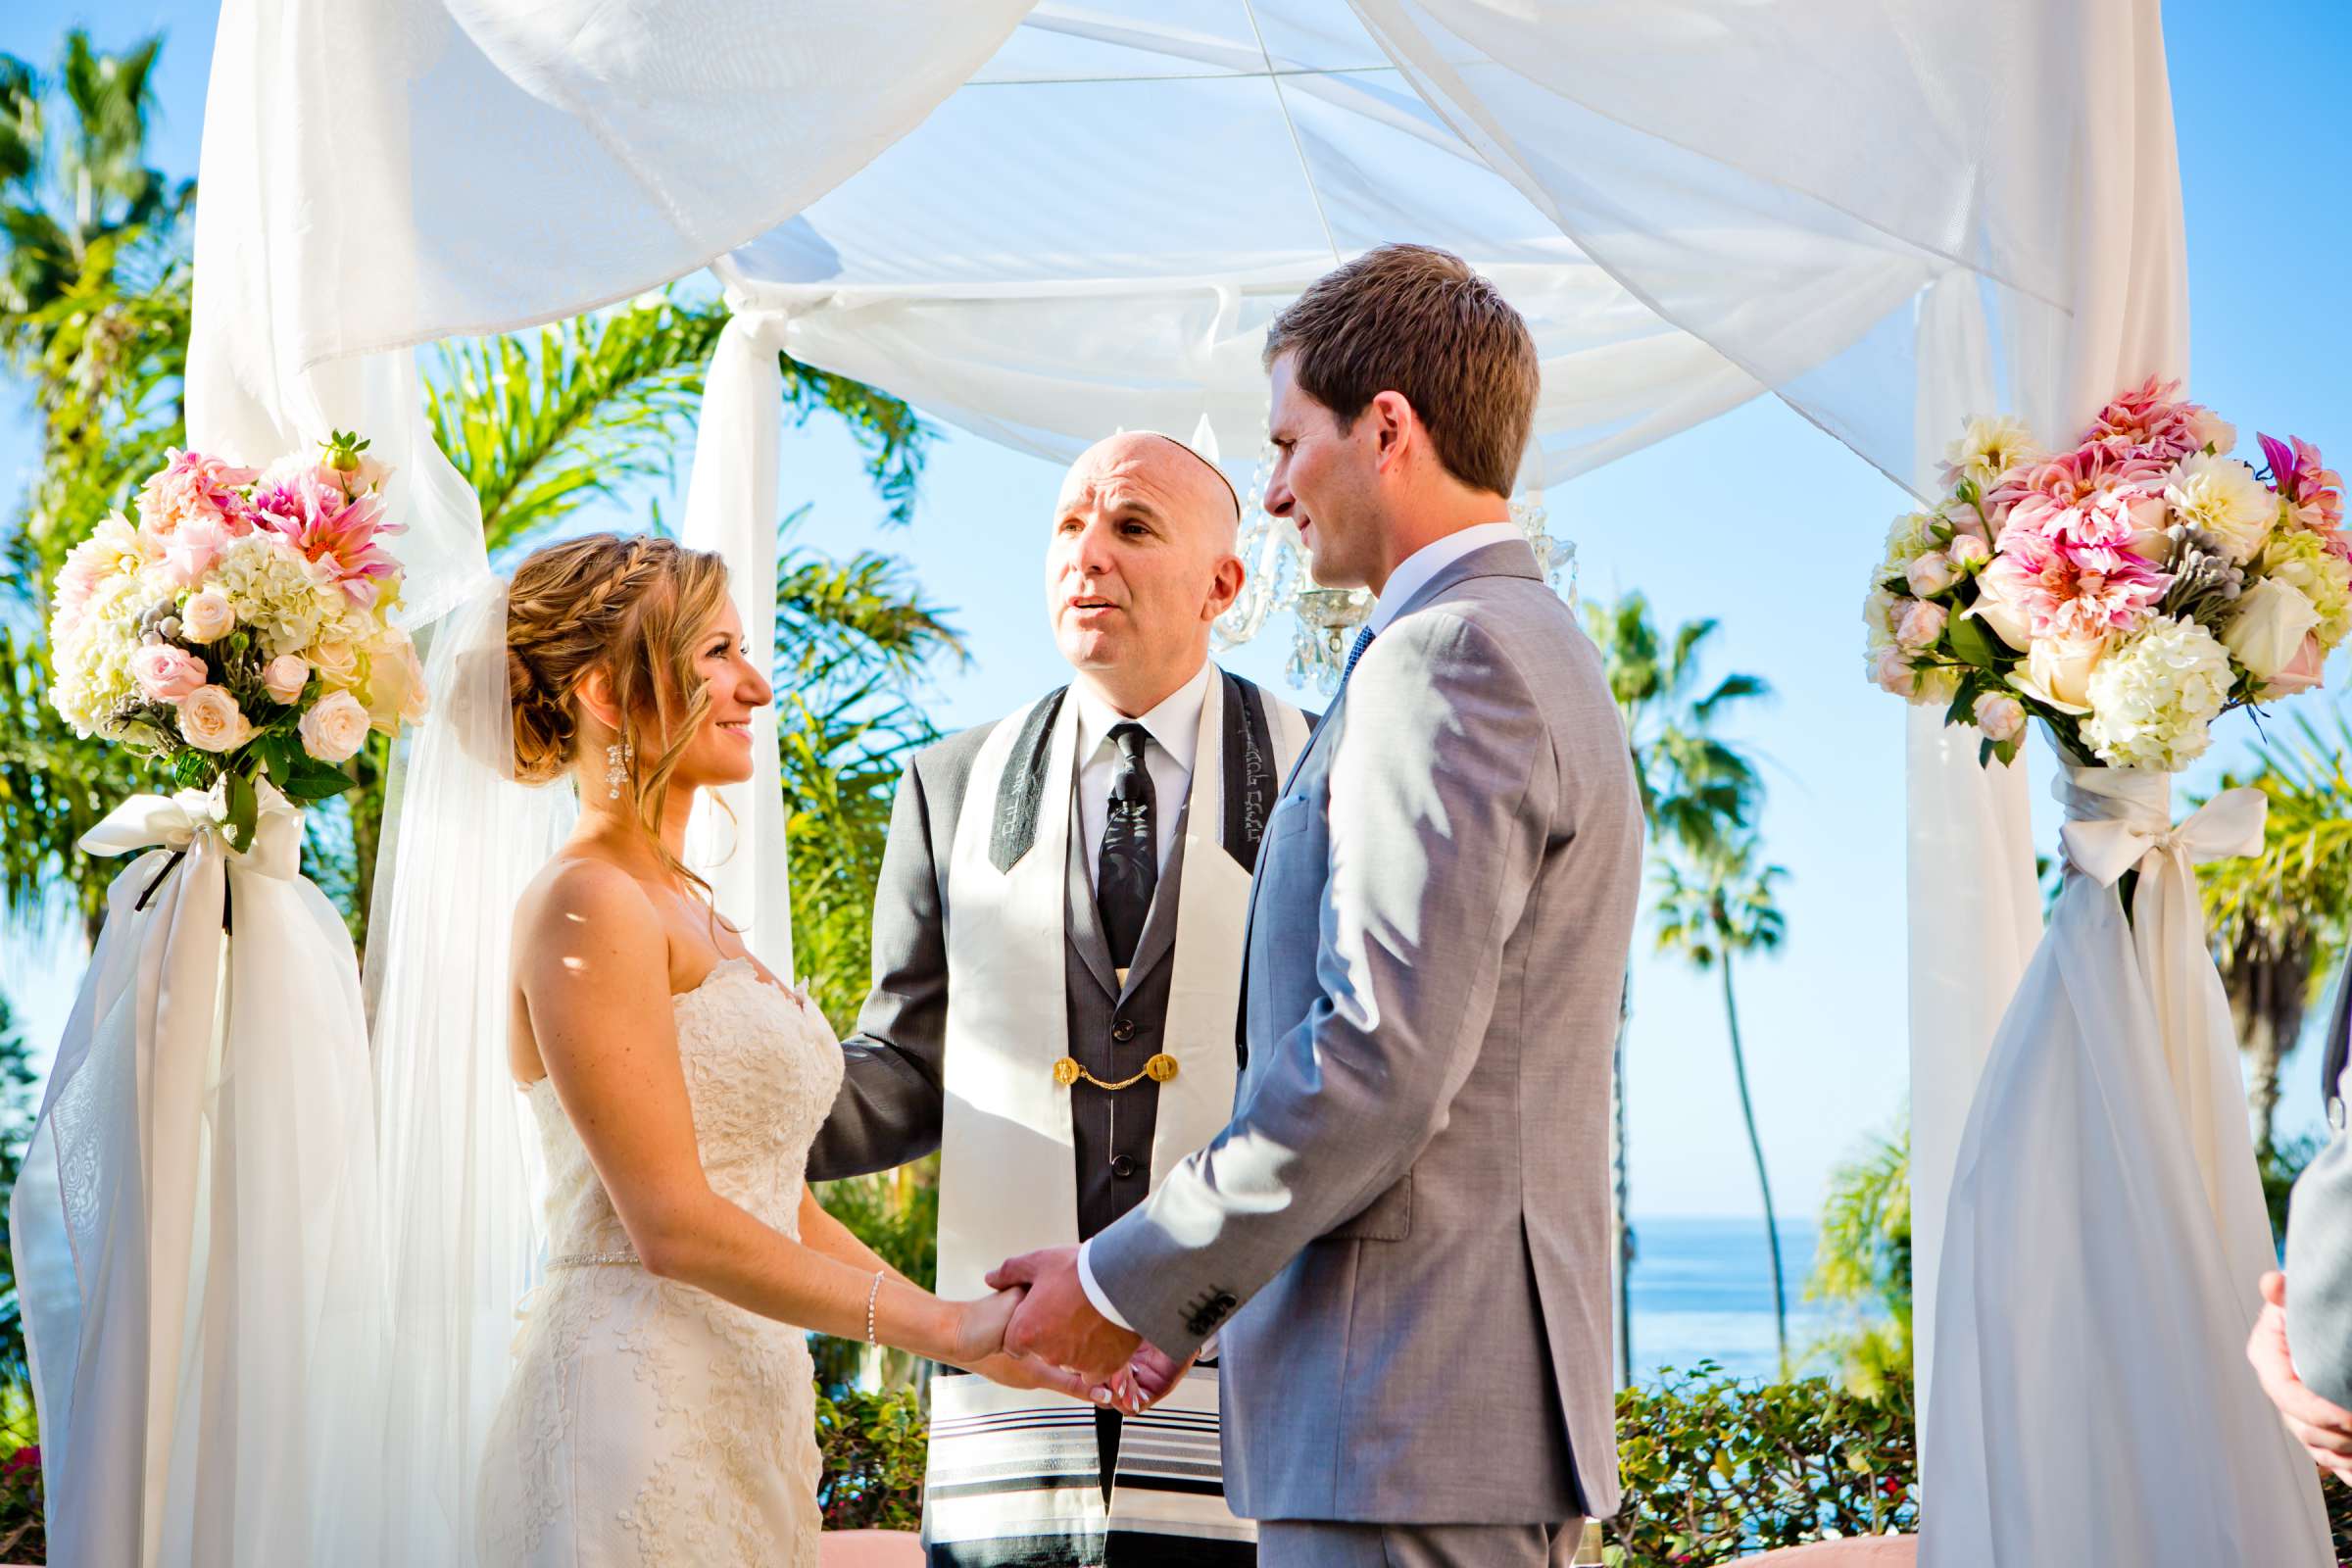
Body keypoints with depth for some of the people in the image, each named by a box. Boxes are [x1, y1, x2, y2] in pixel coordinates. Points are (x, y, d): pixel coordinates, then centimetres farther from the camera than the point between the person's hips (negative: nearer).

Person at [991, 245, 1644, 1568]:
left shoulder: (1445, 660, -13)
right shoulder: (1541, 651, 20)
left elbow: (1383, 1059, -21)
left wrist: (1130, 1283, -11)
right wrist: (1197, 1296, 16)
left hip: (1412, 1422, -10)